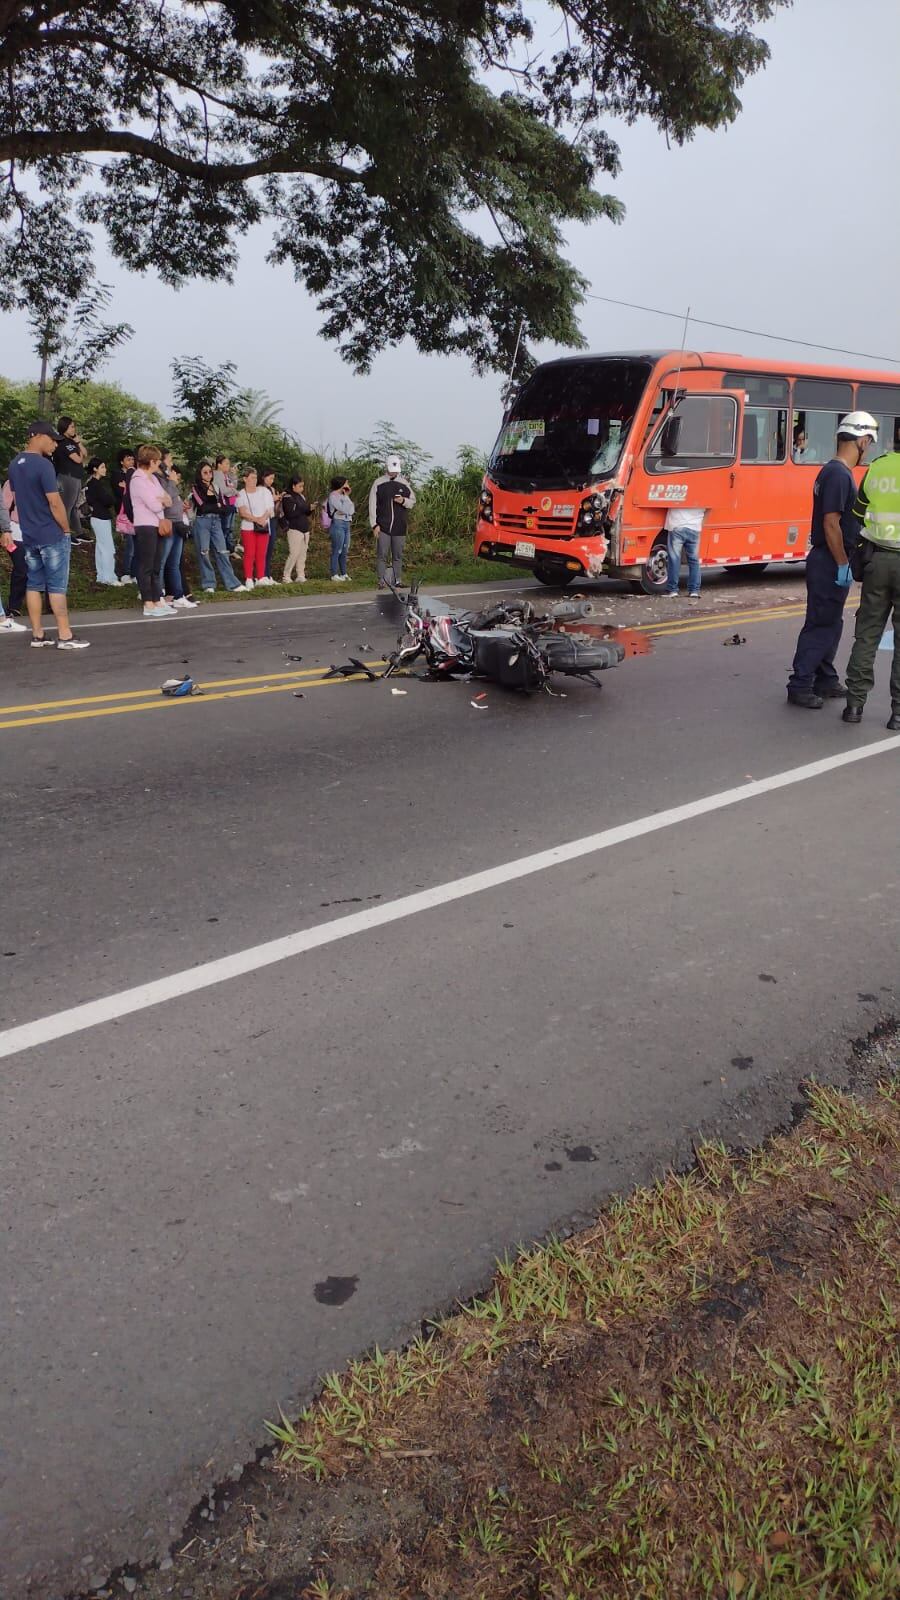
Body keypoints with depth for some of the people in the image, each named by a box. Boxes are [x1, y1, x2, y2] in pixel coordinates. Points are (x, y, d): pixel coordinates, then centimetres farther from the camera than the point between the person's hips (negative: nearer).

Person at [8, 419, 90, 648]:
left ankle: (37, 635, 11)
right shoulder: (43, 464, -16)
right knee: (57, 586, -4)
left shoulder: (14, 465, 9)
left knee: (34, 584, 9)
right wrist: (67, 530, -8)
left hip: (28, 535, 7)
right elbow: (55, 503, -19)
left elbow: (18, 499, 16)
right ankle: (65, 637, -2)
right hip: (51, 535, -7)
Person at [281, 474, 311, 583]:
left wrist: (310, 508, -1)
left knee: (302, 554, 6)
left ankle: (300, 575, 10)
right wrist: (305, 509, -18)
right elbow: (290, 514, -17)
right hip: (295, 530, -7)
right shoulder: (288, 497, -7)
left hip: (305, 529, 7)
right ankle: (286, 576, -4)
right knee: (294, 553, -10)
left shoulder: (301, 497, 15)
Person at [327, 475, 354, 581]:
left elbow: (352, 509, 12)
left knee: (345, 551, 11)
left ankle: (344, 574, 18)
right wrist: (346, 496, -8)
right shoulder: (333, 496, -9)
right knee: (337, 551, -4)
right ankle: (334, 575, 1)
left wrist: (347, 495, 7)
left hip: (346, 524, 8)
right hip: (338, 524, -8)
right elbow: (344, 510, -17)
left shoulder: (342, 495, 15)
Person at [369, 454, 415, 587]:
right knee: (382, 555, -5)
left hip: (399, 527, 2)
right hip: (383, 527, -2)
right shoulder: (378, 483, 1)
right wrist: (374, 524, -7)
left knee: (398, 556, 6)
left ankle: (398, 580, 11)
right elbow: (372, 505, 0)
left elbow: (413, 501, 14)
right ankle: (381, 581, -2)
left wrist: (403, 501, -9)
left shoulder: (404, 484, 8)